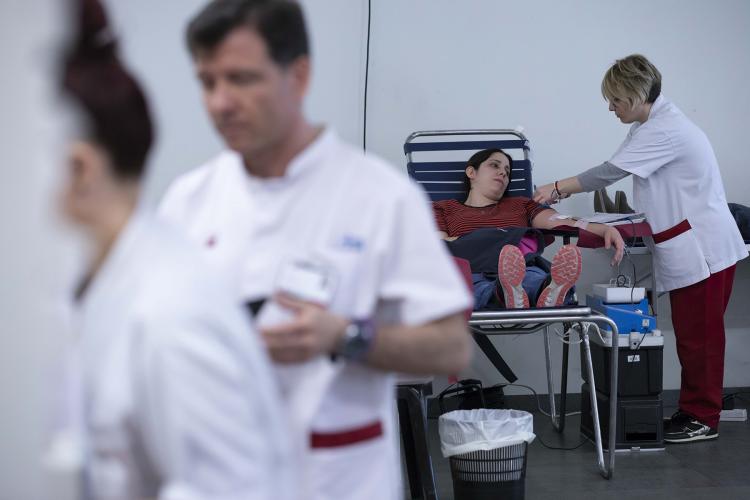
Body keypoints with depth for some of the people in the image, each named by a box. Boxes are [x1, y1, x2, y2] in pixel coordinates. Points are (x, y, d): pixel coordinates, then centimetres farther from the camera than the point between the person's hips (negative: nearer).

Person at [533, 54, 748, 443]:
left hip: (703, 250, -10)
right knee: (691, 336, 13)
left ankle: (703, 419, 6)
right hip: (689, 250, 10)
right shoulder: (650, 126, 14)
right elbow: (615, 172, 15)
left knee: (698, 336, -2)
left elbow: (612, 170, -20)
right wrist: (565, 192, 4)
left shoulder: (665, 131, -19)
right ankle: (692, 411, 19)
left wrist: (558, 188, -11)